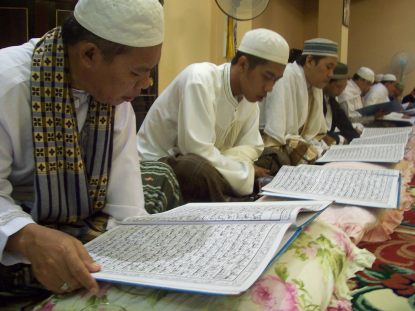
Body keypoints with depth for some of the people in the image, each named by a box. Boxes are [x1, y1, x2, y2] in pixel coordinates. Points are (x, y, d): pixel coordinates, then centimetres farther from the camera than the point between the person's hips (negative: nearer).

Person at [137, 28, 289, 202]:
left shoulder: (249, 96, -1)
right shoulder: (200, 79, -24)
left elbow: (251, 148, 1)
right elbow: (199, 151, -30)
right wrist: (247, 173, -22)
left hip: (204, 167, 7)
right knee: (202, 169, -38)